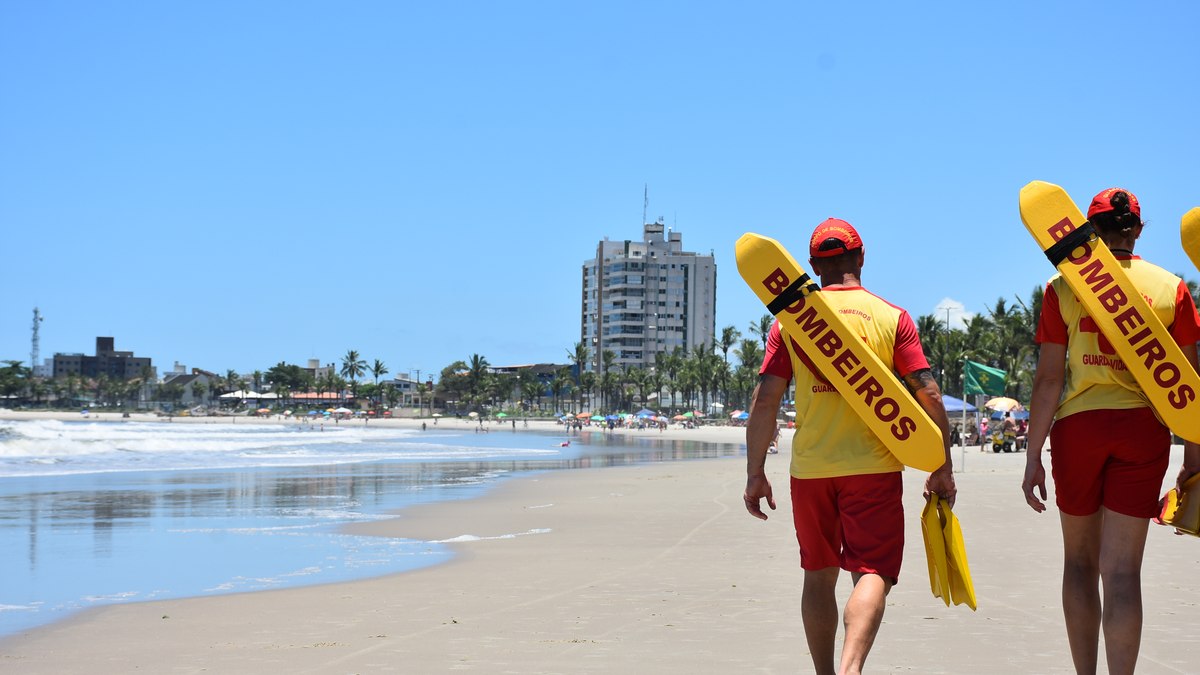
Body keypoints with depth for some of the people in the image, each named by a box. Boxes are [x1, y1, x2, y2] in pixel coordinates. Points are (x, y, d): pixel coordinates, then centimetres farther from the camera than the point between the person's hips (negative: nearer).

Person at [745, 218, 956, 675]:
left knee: (818, 576, 15)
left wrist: (755, 473, 3)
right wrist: (943, 469, 2)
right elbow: (928, 395, -4)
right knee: (872, 573, -2)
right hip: (874, 466, -2)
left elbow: (764, 401, -2)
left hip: (809, 468, 2)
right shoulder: (892, 318, 0)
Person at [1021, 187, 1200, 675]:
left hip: (1078, 426, 0)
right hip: (1143, 429, 0)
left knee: (1080, 560, 15)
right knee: (1122, 570, 1)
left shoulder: (1063, 286, 1)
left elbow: (1048, 380, -2)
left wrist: (1033, 457, 2)